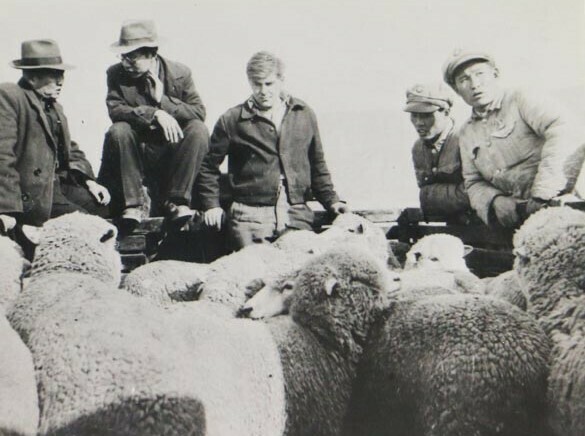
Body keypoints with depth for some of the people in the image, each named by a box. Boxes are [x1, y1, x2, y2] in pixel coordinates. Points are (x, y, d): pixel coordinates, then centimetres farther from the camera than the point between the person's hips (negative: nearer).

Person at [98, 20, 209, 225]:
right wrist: (154, 114, -31)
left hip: (170, 156, 0)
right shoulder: (116, 74, -2)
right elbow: (115, 109, -18)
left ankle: (173, 200, -20)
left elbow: (199, 113, -9)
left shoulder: (180, 73, -3)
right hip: (135, 155, 0)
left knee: (198, 130, -26)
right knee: (118, 131, -30)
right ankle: (133, 203, -21)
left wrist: (163, 100, -20)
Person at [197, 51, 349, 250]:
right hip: (250, 217, -2)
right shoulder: (232, 120, 6)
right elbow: (208, 165, 13)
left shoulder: (304, 115, 14)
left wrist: (331, 201, 13)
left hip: (296, 215, 2)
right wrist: (212, 205, 4)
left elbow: (317, 165, 21)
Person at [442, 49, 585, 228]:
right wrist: (495, 201, -7)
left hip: (554, 207, -6)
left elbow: (567, 135, -17)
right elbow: (474, 183, 16)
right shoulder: (466, 134, 16)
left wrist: (543, 195, -23)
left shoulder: (519, 101, -2)